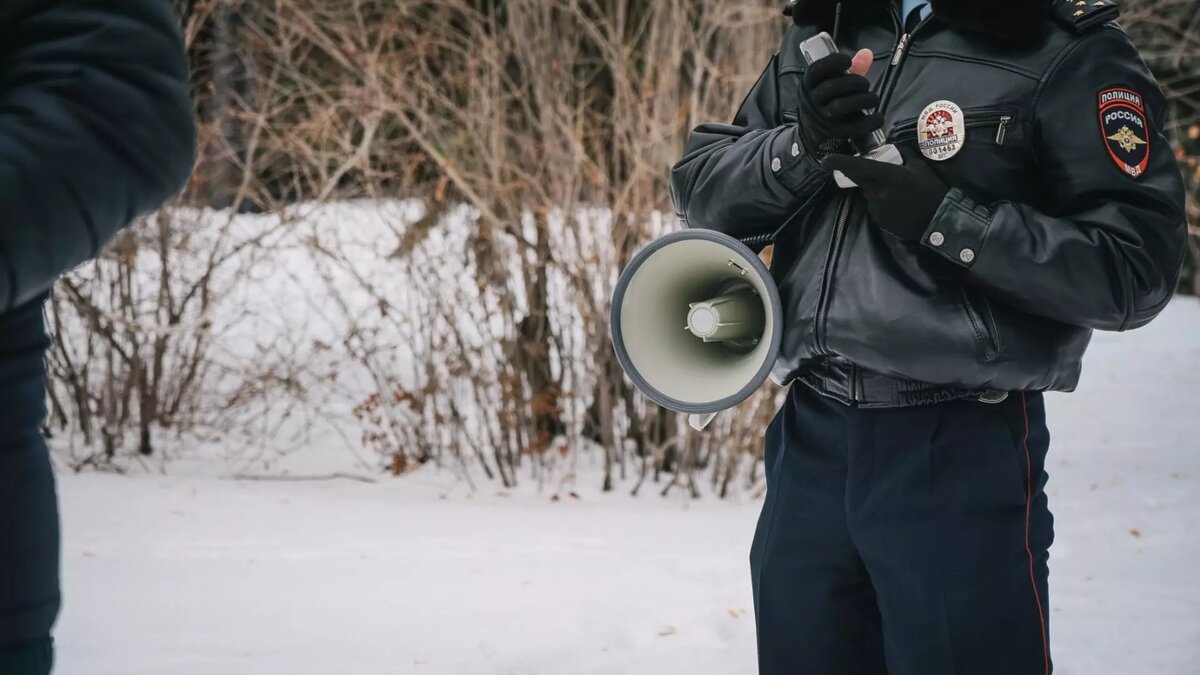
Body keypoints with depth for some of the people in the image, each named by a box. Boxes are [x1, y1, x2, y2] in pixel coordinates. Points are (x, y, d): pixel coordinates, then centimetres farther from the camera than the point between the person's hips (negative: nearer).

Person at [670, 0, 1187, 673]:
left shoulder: (1071, 55, -7)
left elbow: (1138, 267, -14)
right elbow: (700, 184, 8)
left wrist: (946, 218, -21)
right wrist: (803, 146, -11)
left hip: (960, 456, -5)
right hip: (810, 439, 5)